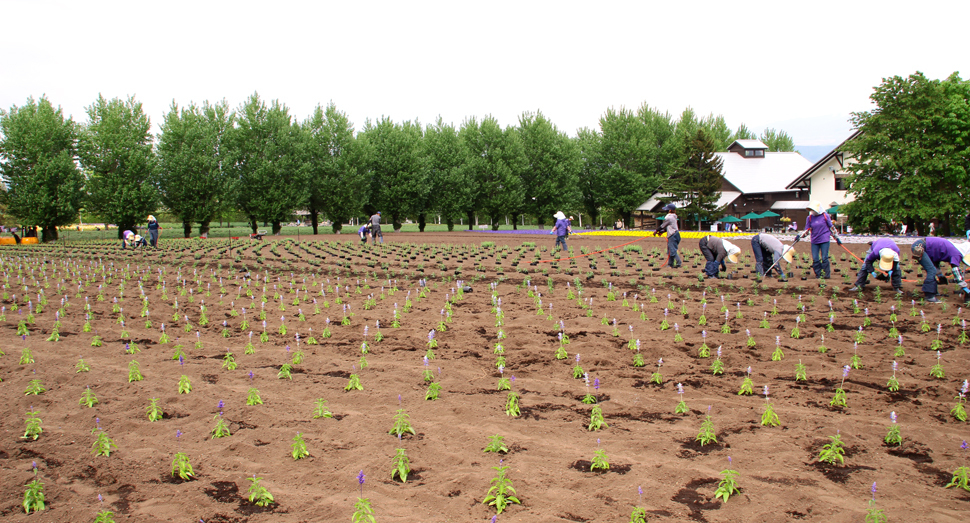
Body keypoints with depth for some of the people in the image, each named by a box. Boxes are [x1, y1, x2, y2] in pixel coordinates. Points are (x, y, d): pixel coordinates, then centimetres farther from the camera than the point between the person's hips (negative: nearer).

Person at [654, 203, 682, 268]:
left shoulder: (668, 217, -13)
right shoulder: (673, 217, 15)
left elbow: (662, 226, -6)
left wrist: (656, 231, 7)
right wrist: (662, 231, 20)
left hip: (672, 235, -10)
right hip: (676, 234, 10)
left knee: (673, 250, -11)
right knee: (670, 250, 13)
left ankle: (679, 262, -14)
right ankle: (670, 264, 17)